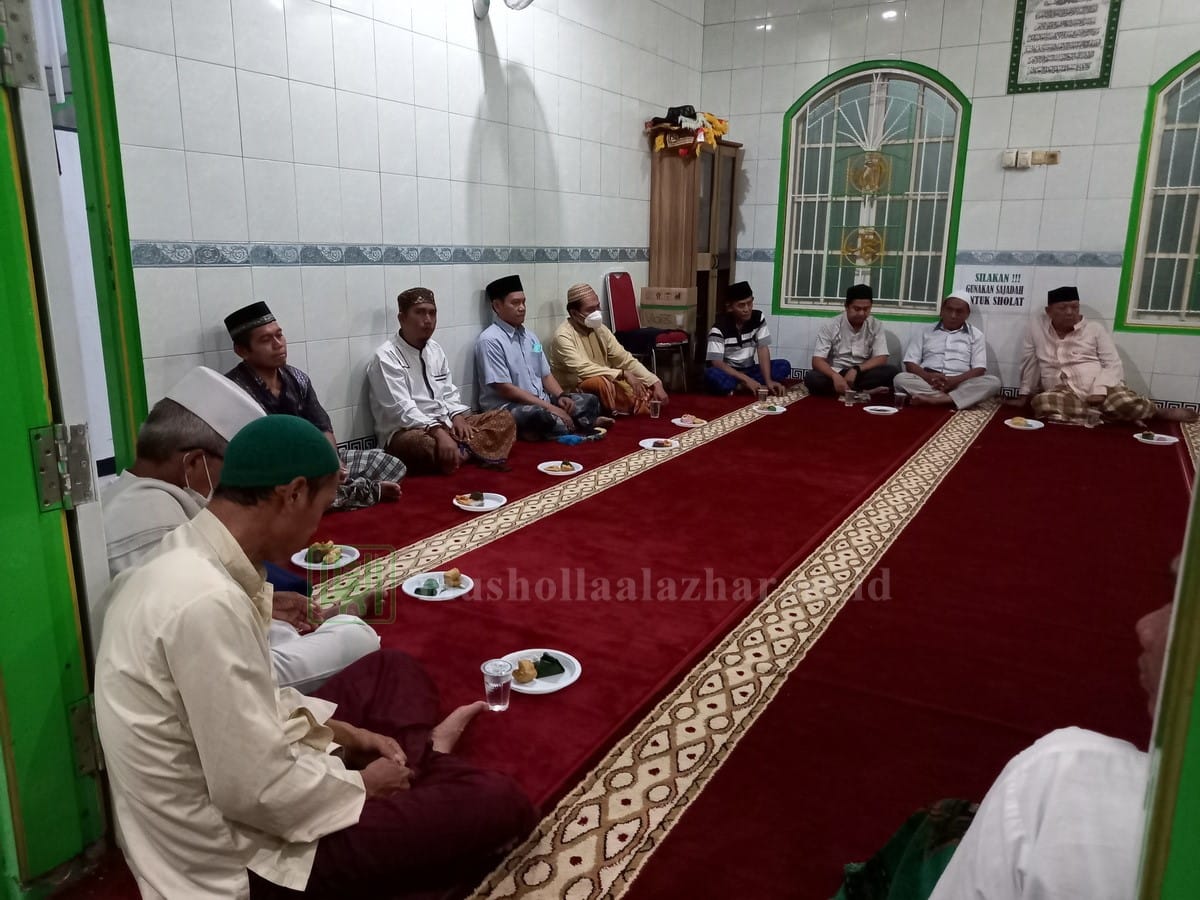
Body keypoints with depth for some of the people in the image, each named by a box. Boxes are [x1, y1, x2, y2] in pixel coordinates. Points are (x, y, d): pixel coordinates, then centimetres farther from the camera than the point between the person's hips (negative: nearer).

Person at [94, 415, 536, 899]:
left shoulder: (187, 556, -1)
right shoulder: (209, 602, -32)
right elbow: (257, 792, -28)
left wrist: (338, 731, 6)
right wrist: (360, 783, -11)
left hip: (229, 785, 10)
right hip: (240, 855, -9)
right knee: (500, 803, -10)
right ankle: (418, 765, 16)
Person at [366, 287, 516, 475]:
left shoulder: (436, 350, 13)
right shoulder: (386, 358, -12)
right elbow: (402, 410, -22)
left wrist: (457, 417, -7)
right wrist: (438, 432, -34)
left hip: (446, 424, 8)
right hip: (407, 432, -8)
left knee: (504, 418, -5)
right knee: (426, 445, -42)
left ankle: (460, 452, -26)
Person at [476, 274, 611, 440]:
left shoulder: (529, 336, 14)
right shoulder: (490, 340, -11)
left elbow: (545, 375, 16)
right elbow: (505, 389, -18)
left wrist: (561, 396, -6)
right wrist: (550, 407, -21)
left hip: (542, 402, 8)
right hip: (507, 408, -8)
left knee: (590, 401, -2)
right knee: (542, 415, -37)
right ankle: (582, 423, -12)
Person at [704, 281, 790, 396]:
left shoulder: (758, 318, -3)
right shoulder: (720, 327, -16)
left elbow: (763, 348, -9)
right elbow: (716, 363, -23)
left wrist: (768, 380, -24)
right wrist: (746, 379, -32)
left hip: (749, 371, 6)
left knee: (784, 366, -17)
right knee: (712, 374, -38)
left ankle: (739, 387, -25)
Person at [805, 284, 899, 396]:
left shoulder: (876, 325, 0)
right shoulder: (830, 325, -5)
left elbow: (881, 359, -6)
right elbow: (817, 361, -12)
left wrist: (856, 370, -24)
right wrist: (835, 376, -33)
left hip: (863, 375, 1)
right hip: (835, 375, -1)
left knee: (892, 372, -26)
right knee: (812, 379, -34)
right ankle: (864, 392, -29)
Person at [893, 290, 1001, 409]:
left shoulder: (975, 335, 15)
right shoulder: (925, 331, 15)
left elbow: (979, 369, 4)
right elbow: (910, 364, 7)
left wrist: (955, 380, -16)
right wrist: (928, 377, -15)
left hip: (960, 384, 1)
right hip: (927, 382, 0)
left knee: (993, 382, -29)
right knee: (900, 378, -29)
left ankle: (934, 400, -43)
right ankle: (950, 400, -38)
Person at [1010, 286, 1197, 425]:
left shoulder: (1094, 329, 5)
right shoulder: (1036, 327, 6)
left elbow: (1114, 365, 1)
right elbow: (1029, 364, 14)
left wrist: (1099, 391, -16)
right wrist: (1024, 395, 10)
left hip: (1101, 390, 0)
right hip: (1063, 393, 0)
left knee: (1124, 402, -35)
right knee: (1043, 403, -37)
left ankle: (1161, 413, -1)